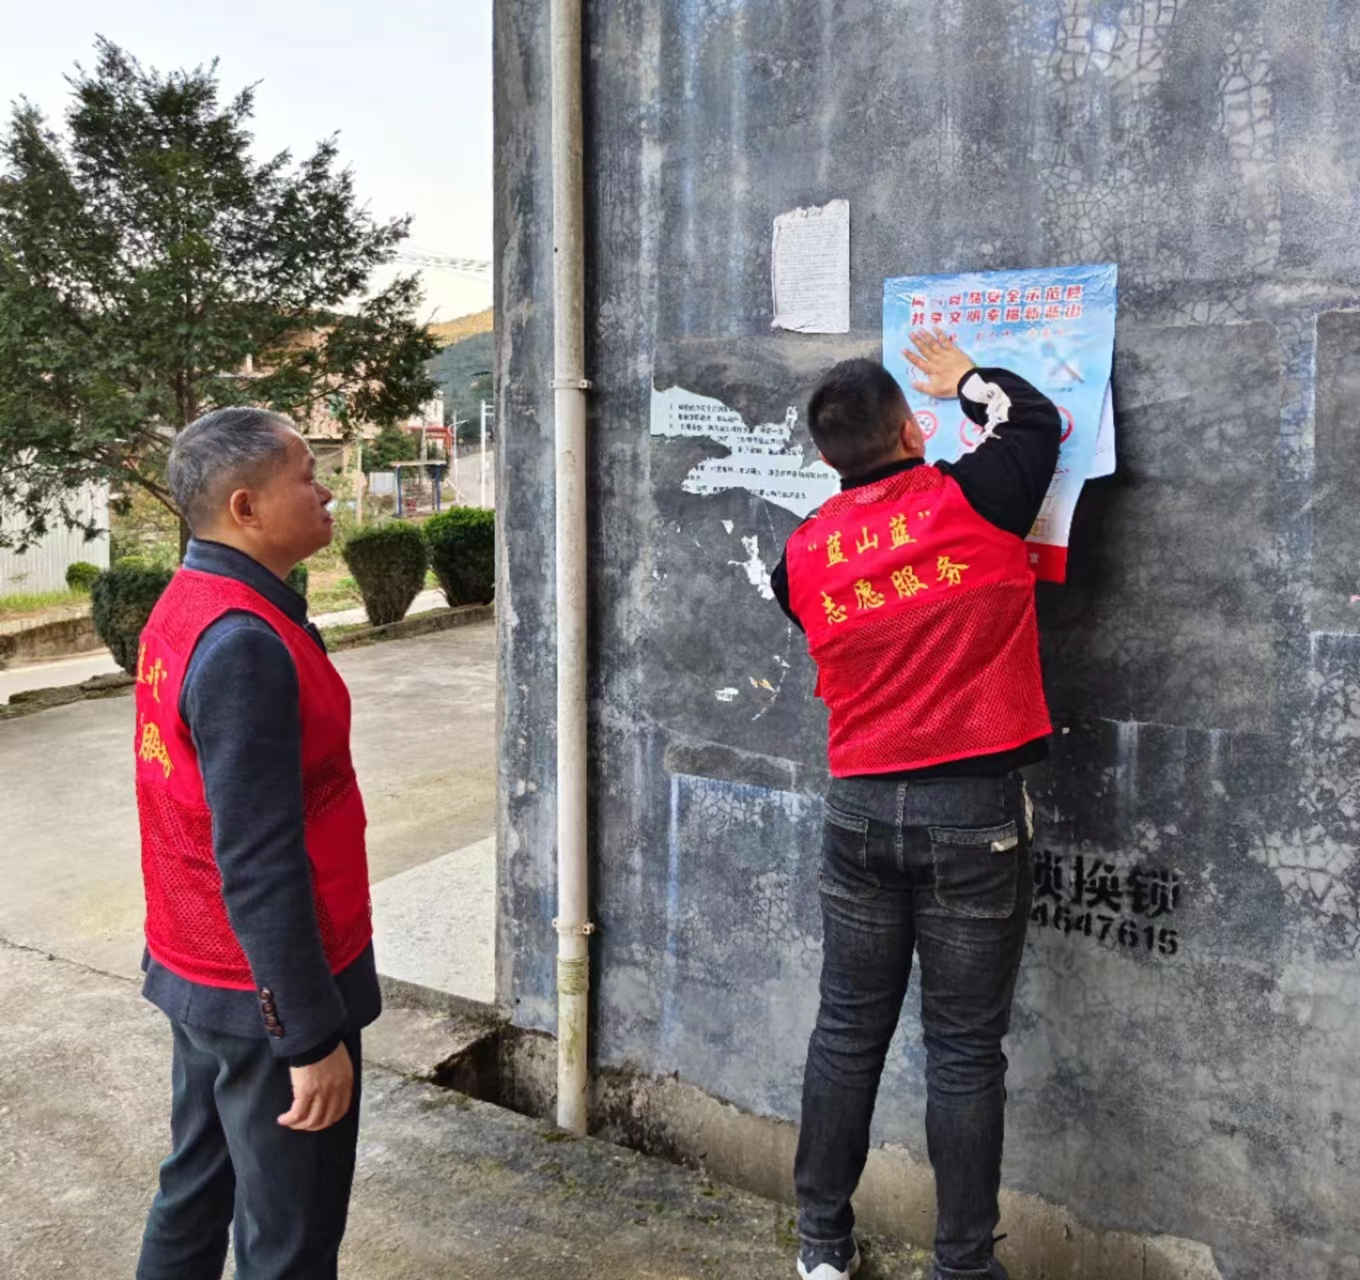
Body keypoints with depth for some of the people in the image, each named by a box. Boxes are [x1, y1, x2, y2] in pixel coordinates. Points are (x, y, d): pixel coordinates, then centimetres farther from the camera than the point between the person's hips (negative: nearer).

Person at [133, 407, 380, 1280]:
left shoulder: (187, 607, 5)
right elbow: (260, 866, -26)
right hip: (264, 991, -9)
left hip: (199, 971, 9)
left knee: (198, 1191, 24)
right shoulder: (245, 646, -26)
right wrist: (313, 1035, -21)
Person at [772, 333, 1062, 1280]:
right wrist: (964, 377, 28)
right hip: (974, 810, -3)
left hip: (860, 810, 3)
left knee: (849, 1032, 15)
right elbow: (1038, 418, 11)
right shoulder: (971, 499, -7)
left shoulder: (804, 553, 1)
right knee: (964, 1051, 7)